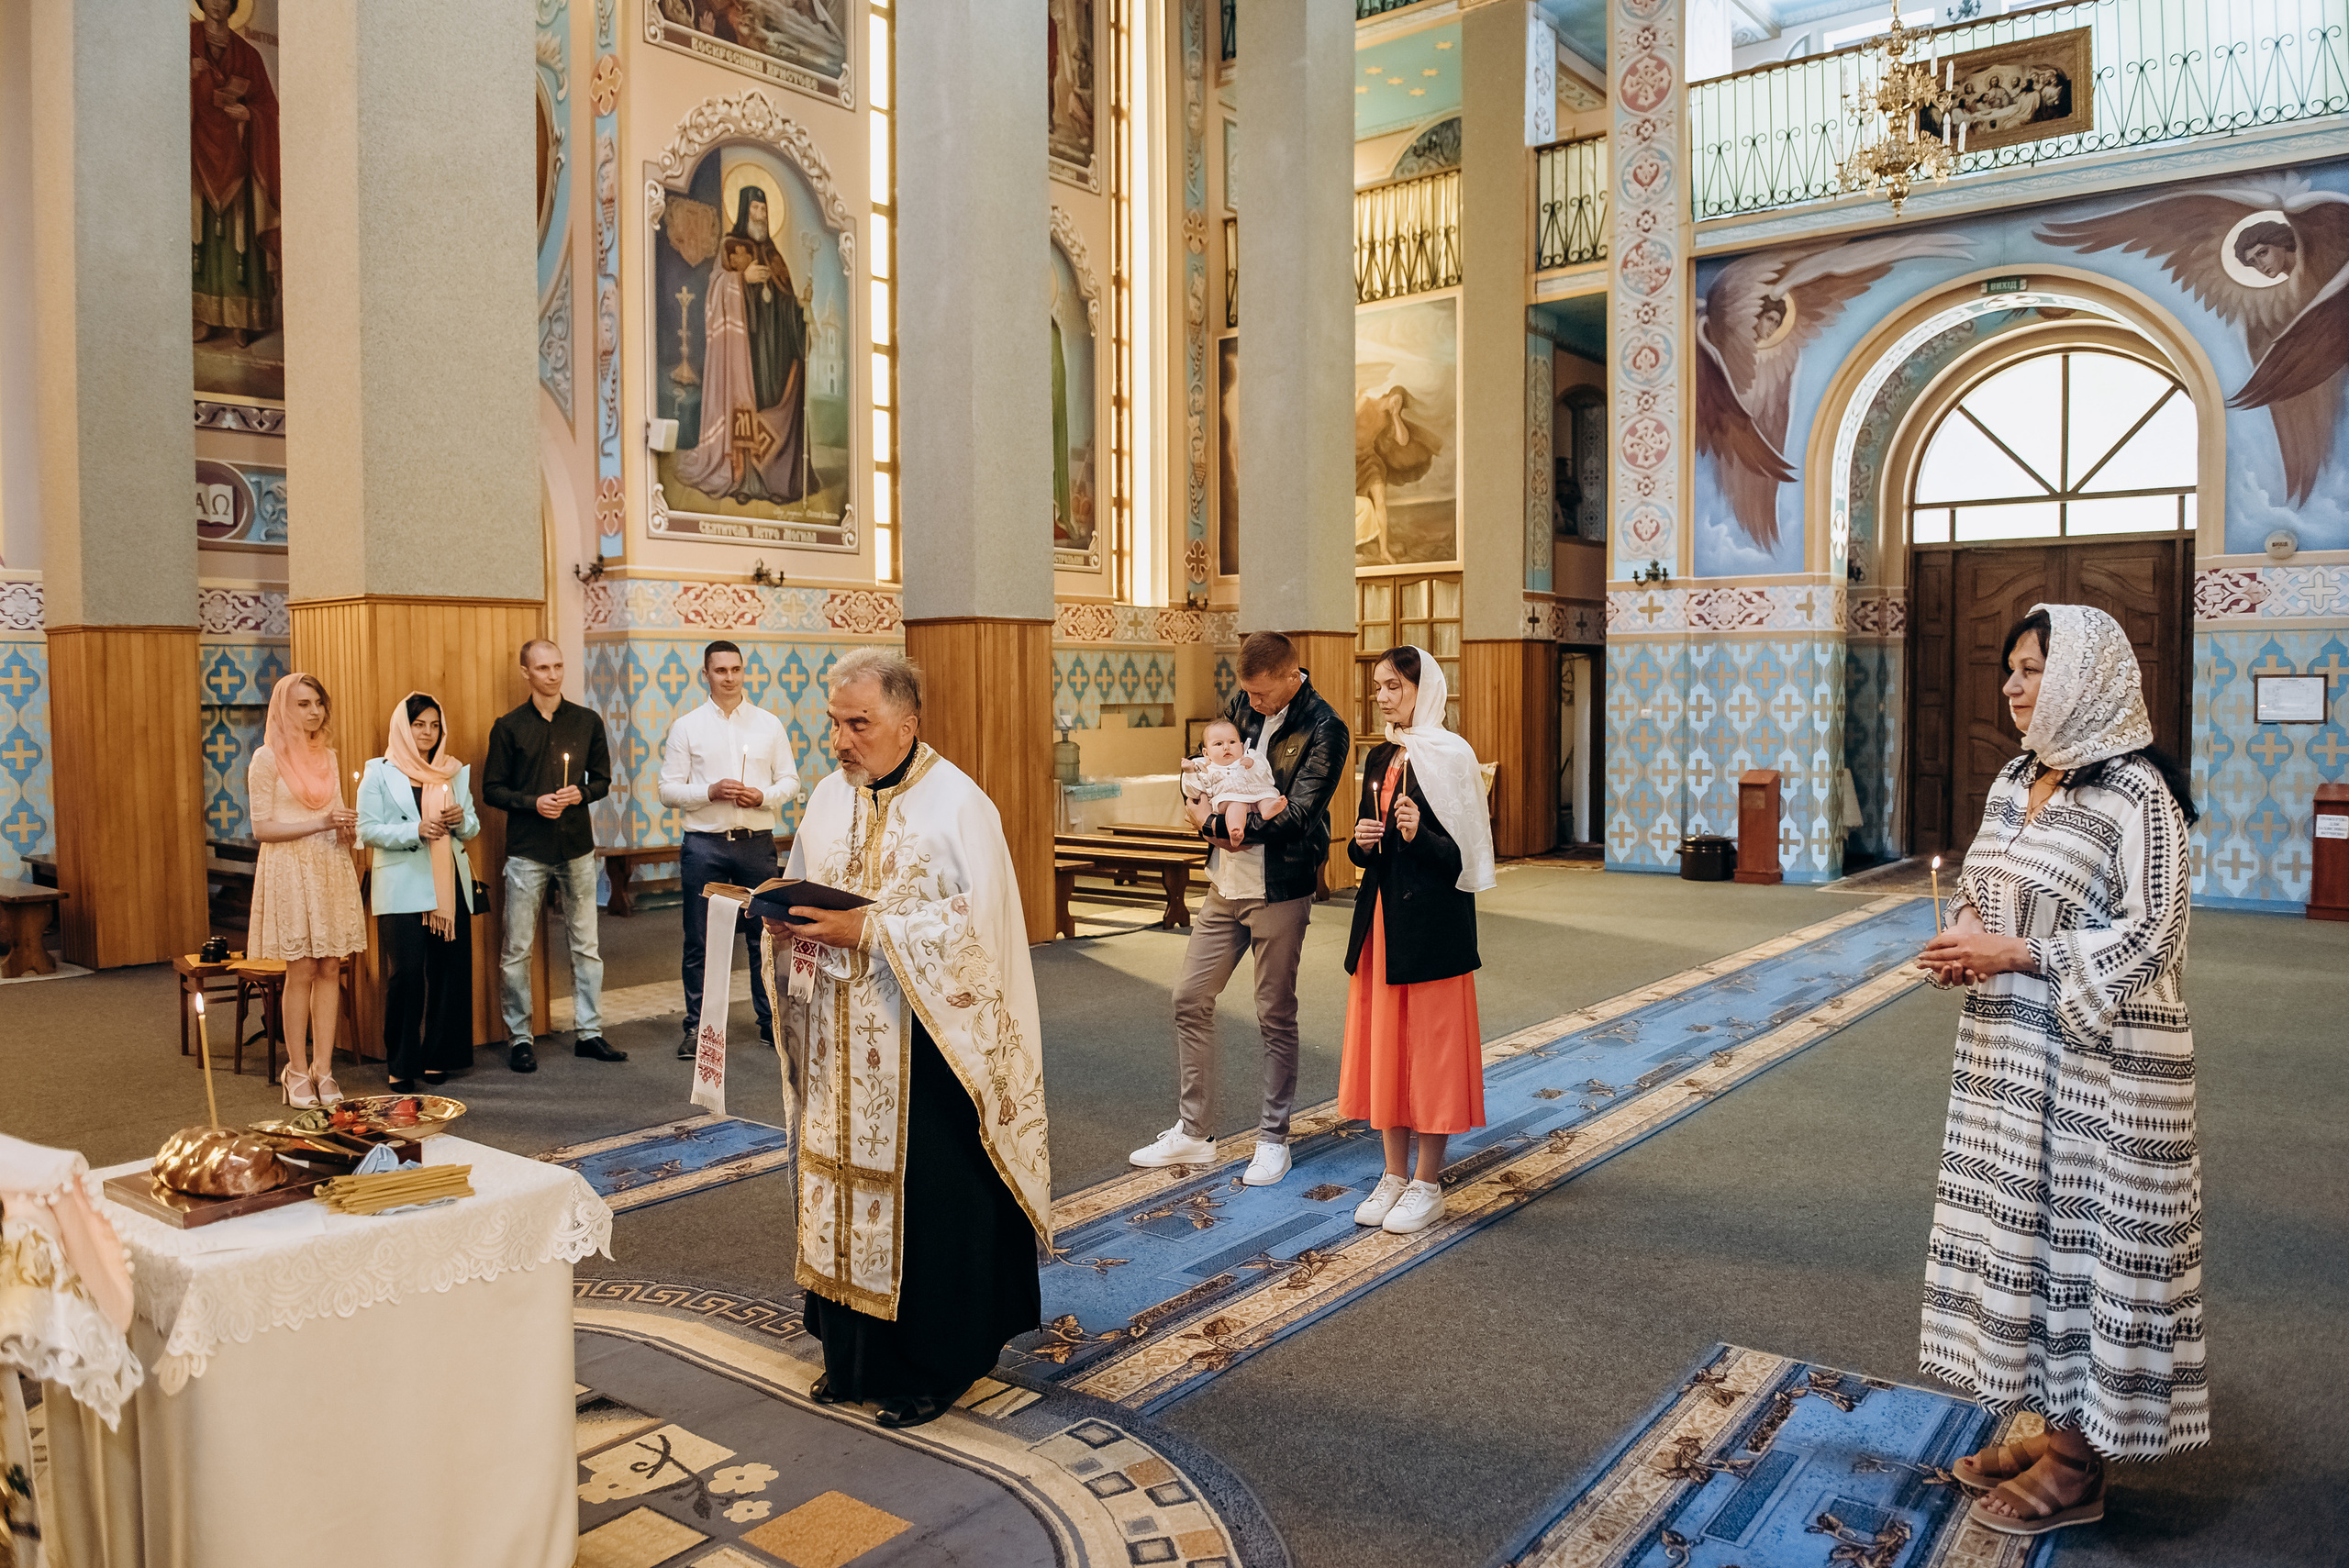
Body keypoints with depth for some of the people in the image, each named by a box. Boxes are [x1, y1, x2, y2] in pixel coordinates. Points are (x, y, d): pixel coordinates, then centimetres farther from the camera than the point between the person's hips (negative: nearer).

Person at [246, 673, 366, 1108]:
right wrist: (320, 824, -17)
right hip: (290, 869, -5)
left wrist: (348, 830, -1)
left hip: (331, 869, 5)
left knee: (330, 970, 3)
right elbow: (261, 828, -9)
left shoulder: (328, 756, 13)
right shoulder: (267, 758, -5)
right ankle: (298, 1072, 8)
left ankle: (323, 1069, 9)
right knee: (301, 972, -2)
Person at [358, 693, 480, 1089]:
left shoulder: (455, 772, 15)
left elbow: (473, 829, 17)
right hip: (402, 889, -4)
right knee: (406, 972, -10)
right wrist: (417, 829, -18)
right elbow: (368, 830, -5)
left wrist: (461, 819, -5)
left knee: (449, 971, 2)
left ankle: (437, 1057, 13)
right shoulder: (380, 773, 2)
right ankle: (400, 1065, 0)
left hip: (449, 886, 4)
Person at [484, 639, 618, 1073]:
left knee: (586, 944, 6)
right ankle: (519, 1038, 11)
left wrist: (581, 794, -9)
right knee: (517, 949, 0)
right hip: (526, 850, -2)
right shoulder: (509, 727, 2)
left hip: (577, 847, 2)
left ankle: (589, 1032, 15)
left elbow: (602, 779, 12)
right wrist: (532, 802, -13)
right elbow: (492, 789, 2)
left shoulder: (587, 721, 8)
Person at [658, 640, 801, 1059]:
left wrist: (763, 796, -11)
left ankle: (771, 1021, 18)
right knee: (699, 941, 4)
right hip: (704, 845, -1)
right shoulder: (686, 727, 3)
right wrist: (709, 792, -15)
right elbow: (668, 790, 1)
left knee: (764, 935, 6)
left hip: (757, 843, 1)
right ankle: (696, 1027, 15)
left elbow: (790, 781, 8)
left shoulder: (769, 723, 8)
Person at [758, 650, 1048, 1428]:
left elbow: (975, 924, -17)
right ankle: (854, 1351, 29)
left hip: (925, 1048, -6)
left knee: (927, 1201, 3)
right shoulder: (829, 797, 8)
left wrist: (868, 931, -23)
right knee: (843, 1188, 12)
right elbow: (803, 896, 15)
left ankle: (933, 1365, 19)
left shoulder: (958, 803, -11)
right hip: (841, 1047, 6)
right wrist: (786, 919, -8)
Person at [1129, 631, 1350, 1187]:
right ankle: (1192, 1132, 20)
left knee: (1275, 1015, 3)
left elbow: (1295, 817, -20)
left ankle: (1273, 1139, 18)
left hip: (1279, 892, -7)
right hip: (1225, 884, 7)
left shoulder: (1324, 729, -14)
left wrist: (1219, 824, -13)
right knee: (1190, 999, 8)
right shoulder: (1244, 703, 5)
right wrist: (1214, 818, -7)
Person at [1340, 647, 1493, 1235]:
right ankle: (1395, 1176, 22)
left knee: (1430, 1048, 0)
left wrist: (1418, 836, -28)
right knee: (1383, 1047, 10)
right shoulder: (1379, 759, 12)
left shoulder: (1450, 756, -9)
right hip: (1381, 918, 7)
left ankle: (1427, 1185, 12)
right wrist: (1361, 844, -4)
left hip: (1432, 921, -7)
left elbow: (1462, 853, -11)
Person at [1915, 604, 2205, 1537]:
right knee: (2026, 1227, 14)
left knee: (2086, 1232, 2)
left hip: (2098, 1059, -8)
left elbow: (2150, 934, -16)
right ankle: (2058, 1427, 29)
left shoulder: (2134, 792, -14)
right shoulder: (2017, 779, 10)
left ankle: (2080, 1468, 16)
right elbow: (1980, 879, 20)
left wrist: (2012, 953, -19)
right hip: (2009, 1049, 8)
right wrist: (1967, 922, -2)